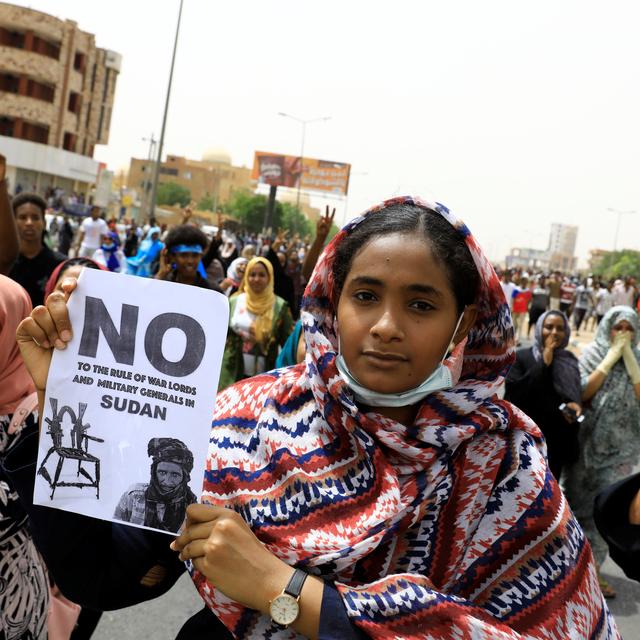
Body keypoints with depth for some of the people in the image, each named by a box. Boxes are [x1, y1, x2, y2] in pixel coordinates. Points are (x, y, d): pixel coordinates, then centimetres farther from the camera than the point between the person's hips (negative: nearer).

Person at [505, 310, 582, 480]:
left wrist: (574, 405, -9)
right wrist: (543, 363, -18)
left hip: (556, 444, 4)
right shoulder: (522, 357, -6)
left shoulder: (571, 362, 6)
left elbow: (577, 395, 16)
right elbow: (513, 393, -19)